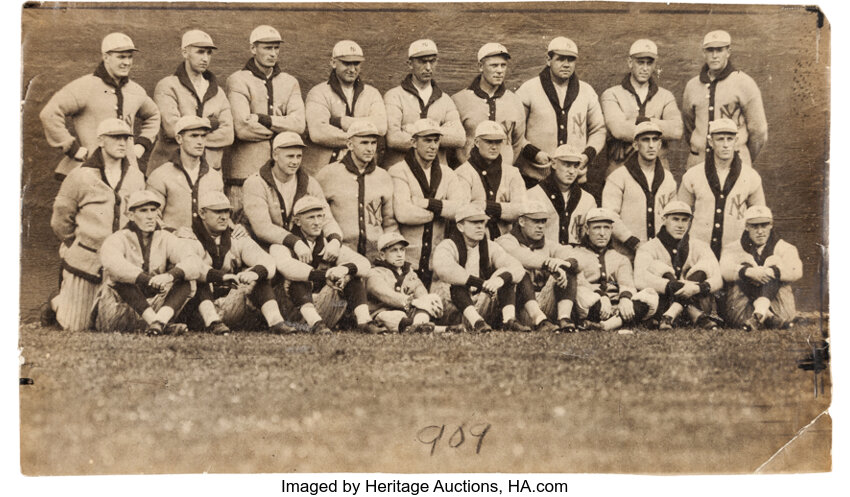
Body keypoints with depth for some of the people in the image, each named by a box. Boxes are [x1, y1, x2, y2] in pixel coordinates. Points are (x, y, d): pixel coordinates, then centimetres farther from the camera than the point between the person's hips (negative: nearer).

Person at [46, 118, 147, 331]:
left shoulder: (136, 177, 4)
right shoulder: (80, 176, -7)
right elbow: (60, 221, 0)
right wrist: (78, 247, 3)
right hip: (84, 260, -3)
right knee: (75, 325, 7)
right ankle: (57, 304, 38)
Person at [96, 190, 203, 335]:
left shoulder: (165, 239, 6)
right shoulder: (118, 239, -4)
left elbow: (194, 263, -12)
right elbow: (113, 264, -30)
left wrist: (171, 275, -34)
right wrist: (148, 279, -44)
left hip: (153, 308, 3)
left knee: (183, 282, -15)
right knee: (121, 280, -29)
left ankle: (159, 321, -42)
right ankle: (160, 325, -40)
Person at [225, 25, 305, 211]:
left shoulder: (290, 82, 15)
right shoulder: (238, 80, 2)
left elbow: (299, 124, -2)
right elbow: (242, 128, -12)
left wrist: (263, 119, -11)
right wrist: (282, 124, -1)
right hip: (245, 171, -4)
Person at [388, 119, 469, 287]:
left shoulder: (447, 174, 13)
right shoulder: (398, 172, -2)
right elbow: (403, 214, -18)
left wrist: (428, 203, -14)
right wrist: (444, 209, -6)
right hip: (404, 261, -4)